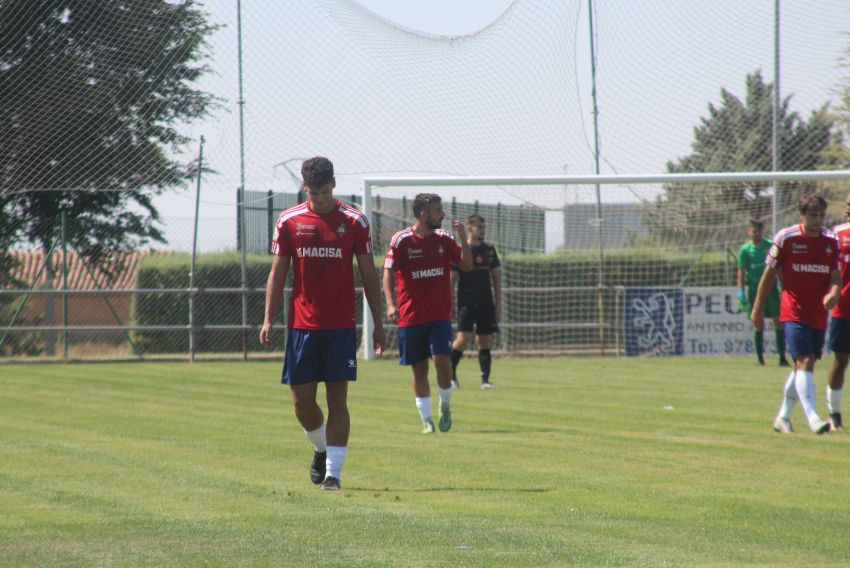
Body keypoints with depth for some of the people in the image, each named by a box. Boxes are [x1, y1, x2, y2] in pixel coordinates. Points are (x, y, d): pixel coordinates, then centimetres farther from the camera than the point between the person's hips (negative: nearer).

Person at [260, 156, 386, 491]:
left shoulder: (354, 222, 0)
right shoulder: (289, 221, 3)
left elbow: (369, 275, 5)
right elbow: (277, 272, 7)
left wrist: (378, 324, 3)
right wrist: (268, 319, -2)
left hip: (341, 325, -1)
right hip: (301, 324, 2)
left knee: (337, 399, -4)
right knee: (301, 399, 2)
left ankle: (333, 471, -2)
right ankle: (321, 448, 29)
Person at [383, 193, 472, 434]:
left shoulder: (444, 238, 5)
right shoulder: (401, 240, -6)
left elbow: (467, 266, 5)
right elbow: (388, 274, -7)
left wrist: (462, 237, -9)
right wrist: (390, 304, -21)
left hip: (440, 315, 2)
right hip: (411, 316, -2)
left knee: (441, 359, -15)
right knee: (419, 368, 3)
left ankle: (445, 405, 8)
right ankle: (426, 420, 12)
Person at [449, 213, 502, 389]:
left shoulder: (489, 250, 9)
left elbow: (496, 276, 14)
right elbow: (451, 279, -2)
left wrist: (498, 303, 10)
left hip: (486, 303, 4)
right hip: (466, 302, -4)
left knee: (484, 340, 2)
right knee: (463, 338, -14)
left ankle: (485, 379, 5)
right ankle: (450, 373, 5)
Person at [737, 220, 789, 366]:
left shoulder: (771, 246, 4)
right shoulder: (745, 249, 2)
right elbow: (741, 272, 3)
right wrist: (741, 292, -5)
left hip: (771, 287, 1)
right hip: (754, 288, -1)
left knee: (778, 321, -6)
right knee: (758, 324, 2)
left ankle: (782, 356, -5)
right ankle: (760, 356, 10)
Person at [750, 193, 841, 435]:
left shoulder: (831, 240, 4)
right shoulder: (786, 238, -6)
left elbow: (836, 276, 5)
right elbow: (769, 273, 1)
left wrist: (833, 293, -19)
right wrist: (758, 308, 3)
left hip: (819, 315, 5)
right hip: (794, 312, -5)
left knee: (804, 365, 12)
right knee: (804, 361, -18)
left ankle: (783, 417, 27)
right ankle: (813, 418, -27)